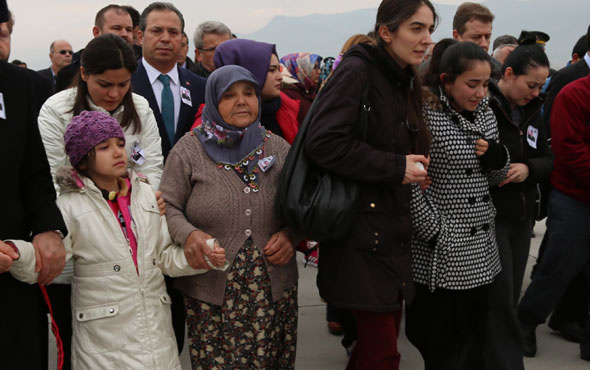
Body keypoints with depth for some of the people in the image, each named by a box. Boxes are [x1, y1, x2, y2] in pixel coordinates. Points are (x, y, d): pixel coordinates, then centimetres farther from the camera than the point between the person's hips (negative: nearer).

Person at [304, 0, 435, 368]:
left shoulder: (404, 82, 15)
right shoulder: (357, 71, -11)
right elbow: (323, 142, -22)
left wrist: (414, 169, 6)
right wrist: (395, 168, -17)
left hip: (392, 231, 8)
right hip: (361, 232, -8)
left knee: (384, 337, 13)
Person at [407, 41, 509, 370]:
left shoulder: (485, 115, 9)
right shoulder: (426, 117, -13)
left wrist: (497, 156, -4)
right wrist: (434, 232, -14)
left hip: (481, 255, 7)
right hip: (443, 257, -7)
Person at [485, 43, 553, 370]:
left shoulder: (533, 112, 10)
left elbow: (548, 160, 12)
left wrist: (529, 168, -7)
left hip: (522, 217, 8)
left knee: (510, 295, 13)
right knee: (500, 297, -6)